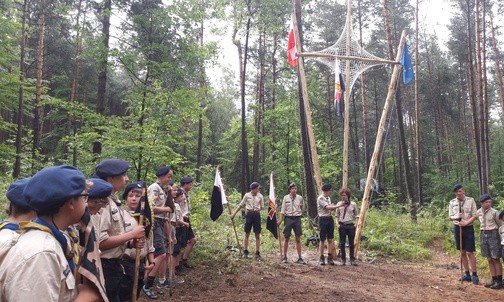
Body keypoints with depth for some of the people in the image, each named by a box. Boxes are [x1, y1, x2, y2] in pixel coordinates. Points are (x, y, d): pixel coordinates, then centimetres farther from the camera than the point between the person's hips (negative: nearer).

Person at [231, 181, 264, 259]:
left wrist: (259, 209, -6)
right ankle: (245, 252, 12)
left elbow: (262, 207, 13)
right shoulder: (247, 195, 1)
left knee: (257, 234, 4)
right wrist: (234, 213, 4)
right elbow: (241, 205, 6)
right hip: (249, 214, 0)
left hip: (257, 215, 1)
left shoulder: (260, 196, 2)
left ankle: (257, 252, 12)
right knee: (247, 233, 3)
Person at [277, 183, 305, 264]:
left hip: (297, 219, 1)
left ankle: (299, 257, 8)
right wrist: (280, 220, -6)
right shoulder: (286, 198, -2)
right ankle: (284, 257, 15)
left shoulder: (300, 198, 1)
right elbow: (283, 210, -1)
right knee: (286, 238, 5)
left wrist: (298, 214, 12)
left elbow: (302, 208, 15)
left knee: (298, 239, 3)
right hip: (288, 218, -1)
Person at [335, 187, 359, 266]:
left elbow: (355, 215, 10)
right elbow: (337, 215, 8)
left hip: (351, 225, 0)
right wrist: (338, 224, -3)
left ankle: (352, 259, 13)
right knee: (342, 243, 5)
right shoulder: (339, 204, 3)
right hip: (342, 225, 0)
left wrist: (355, 223, -3)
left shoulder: (353, 204, 2)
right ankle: (343, 259, 14)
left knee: (351, 243, 5)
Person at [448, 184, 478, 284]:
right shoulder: (452, 202, 3)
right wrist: (456, 217, -15)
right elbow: (450, 217, 7)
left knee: (470, 252, -4)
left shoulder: (471, 200, -5)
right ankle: (467, 274, 20)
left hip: (468, 228, -3)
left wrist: (466, 222, -20)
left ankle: (474, 275, 6)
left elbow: (475, 216, -6)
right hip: (457, 228, 3)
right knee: (462, 252, 10)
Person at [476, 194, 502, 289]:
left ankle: (499, 281, 8)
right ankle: (494, 280, 18)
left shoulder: (494, 212, -11)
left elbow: (500, 224, -2)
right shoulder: (478, 212, 3)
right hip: (483, 235, 5)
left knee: (496, 259, 0)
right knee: (489, 259, 10)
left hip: (493, 234, -5)